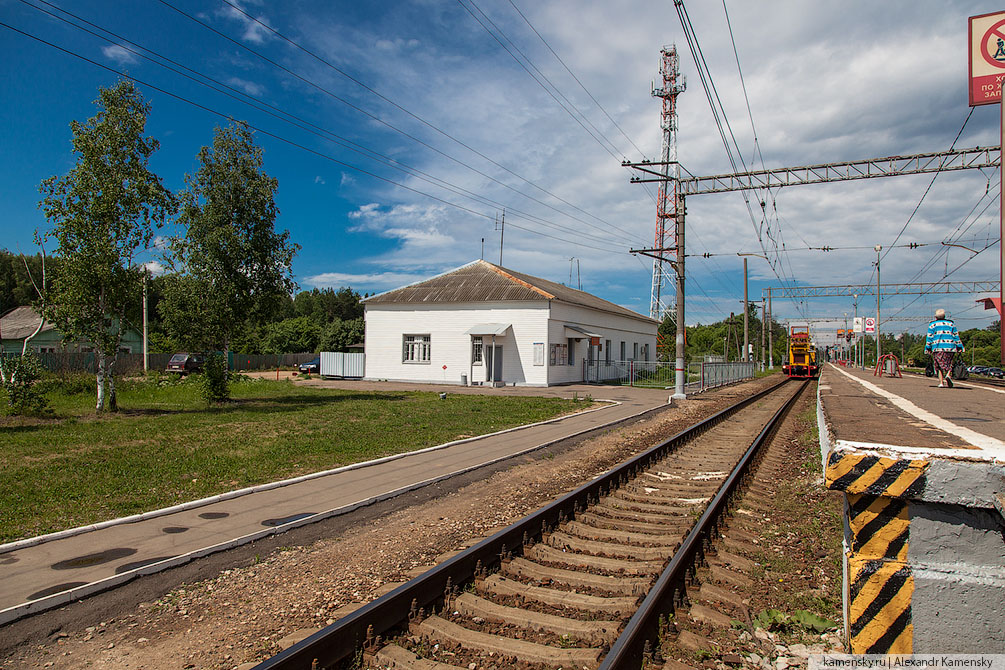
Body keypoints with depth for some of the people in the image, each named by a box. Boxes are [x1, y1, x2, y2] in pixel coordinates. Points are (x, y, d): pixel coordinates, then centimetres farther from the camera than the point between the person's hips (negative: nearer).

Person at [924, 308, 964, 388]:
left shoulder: (932, 325, 7)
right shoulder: (951, 324, 11)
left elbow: (929, 337, 3)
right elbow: (956, 336, 10)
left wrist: (928, 348, 5)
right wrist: (959, 346, 13)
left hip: (937, 347, -1)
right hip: (949, 347, 1)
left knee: (939, 365, 4)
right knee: (949, 363, 10)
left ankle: (941, 382, -4)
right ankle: (948, 375, -19)